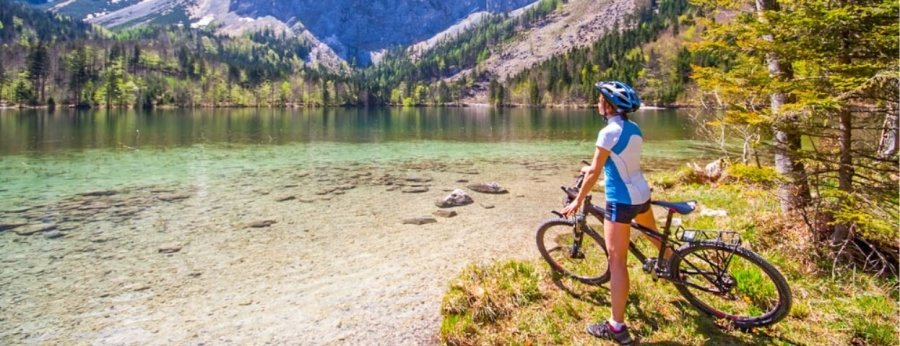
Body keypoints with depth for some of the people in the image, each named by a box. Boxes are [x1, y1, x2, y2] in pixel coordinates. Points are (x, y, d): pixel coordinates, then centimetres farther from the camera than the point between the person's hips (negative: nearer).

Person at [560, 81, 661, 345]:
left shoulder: (609, 132, -18)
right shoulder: (634, 129, 7)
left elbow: (594, 172, -16)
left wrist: (578, 201, -7)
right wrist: (595, 168, 30)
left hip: (621, 201, -9)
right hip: (641, 194, 9)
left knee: (617, 261, -5)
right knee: (654, 234, 36)